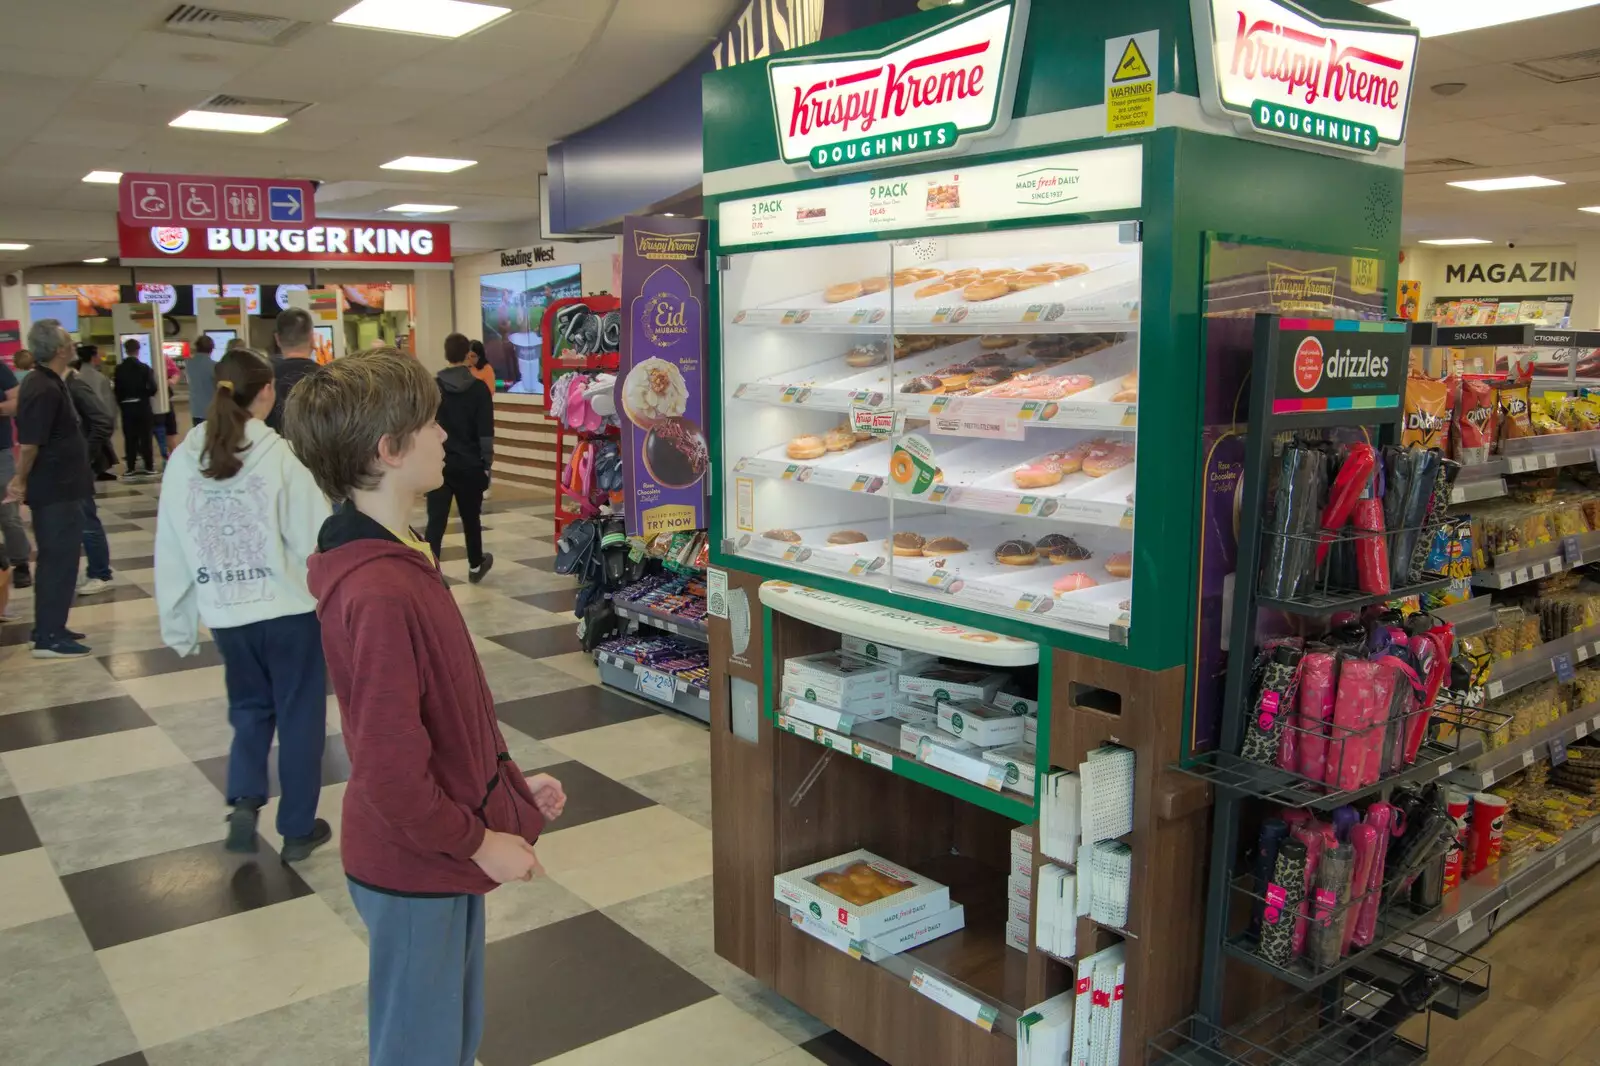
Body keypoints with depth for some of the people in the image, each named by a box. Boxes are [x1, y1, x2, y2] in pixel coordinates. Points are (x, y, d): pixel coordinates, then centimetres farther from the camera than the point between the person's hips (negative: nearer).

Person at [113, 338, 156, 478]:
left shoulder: (119, 369, -1)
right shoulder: (144, 368, -8)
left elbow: (117, 389, 0)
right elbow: (152, 389, -12)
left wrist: (121, 403, 14)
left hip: (126, 407, 2)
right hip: (142, 406, -2)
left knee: (129, 438, 5)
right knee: (145, 437, 4)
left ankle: (130, 469, 4)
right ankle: (149, 467, 4)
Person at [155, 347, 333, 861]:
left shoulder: (184, 460, -3)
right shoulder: (280, 456, -15)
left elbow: (171, 550, 3)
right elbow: (317, 538, -14)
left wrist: (178, 622, 13)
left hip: (226, 613, 4)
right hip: (290, 608, -4)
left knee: (250, 707, 24)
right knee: (298, 714, 11)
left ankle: (243, 802, 7)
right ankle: (298, 828, 20)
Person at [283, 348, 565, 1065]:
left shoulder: (399, 557, 4)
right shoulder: (380, 594, -30)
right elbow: (391, 767, -27)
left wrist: (512, 783, 11)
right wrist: (479, 841, -16)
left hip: (444, 851, 9)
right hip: (416, 868, -9)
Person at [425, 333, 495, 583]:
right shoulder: (479, 389, -4)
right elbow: (486, 432, -7)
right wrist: (487, 463, 0)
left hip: (438, 463, 0)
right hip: (470, 464, 0)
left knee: (436, 520, -3)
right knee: (471, 517, 16)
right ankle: (475, 565, 32)